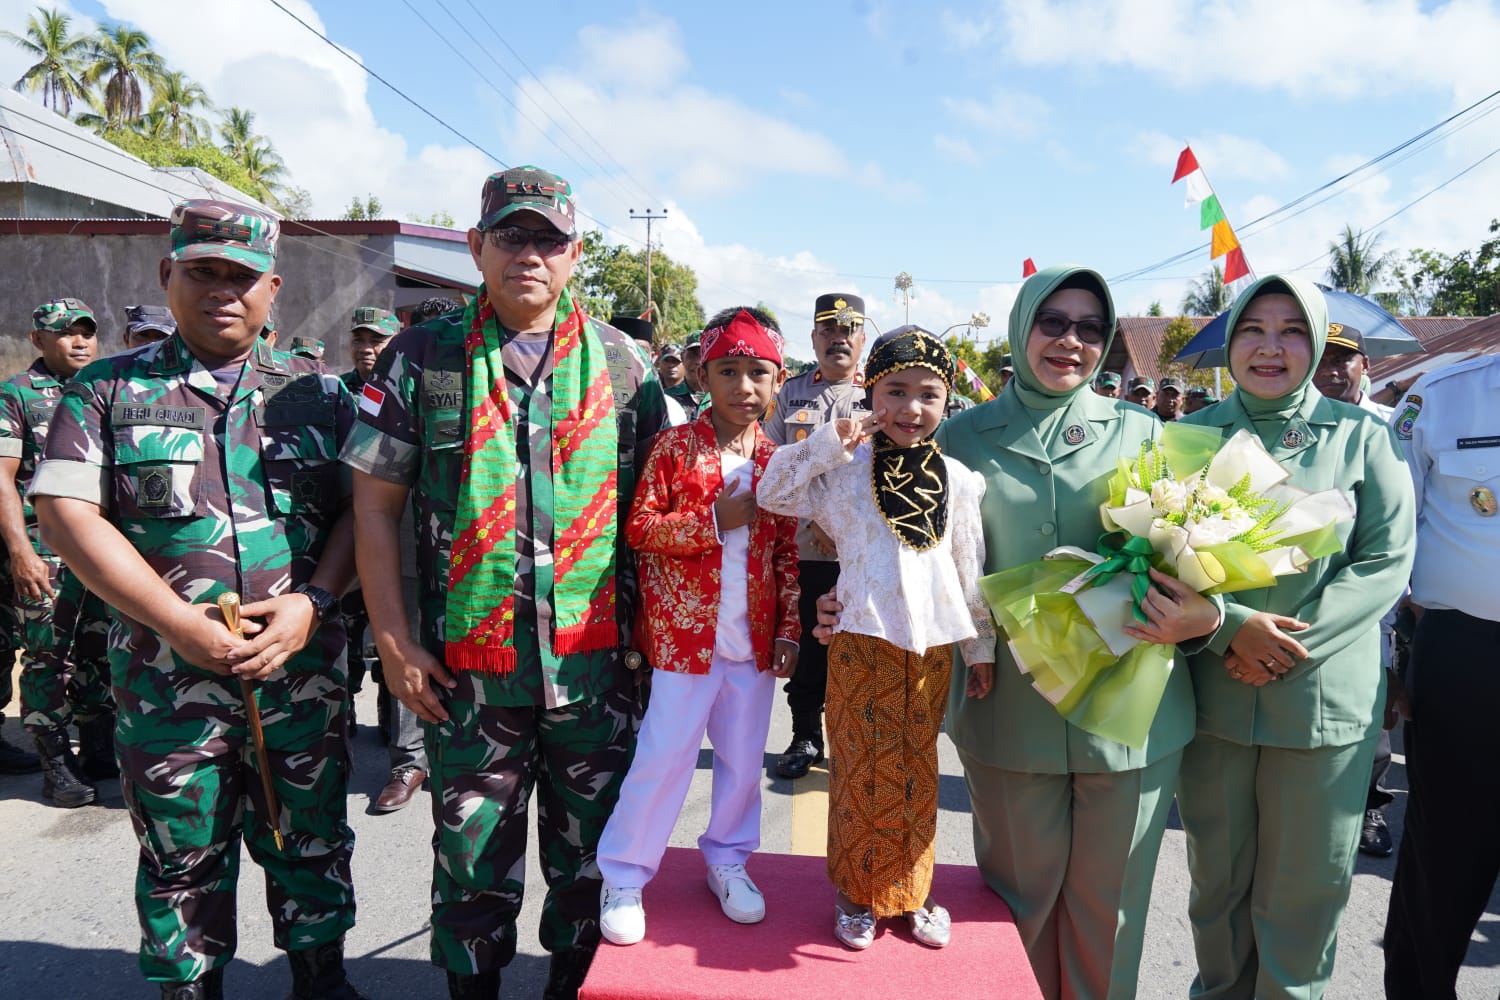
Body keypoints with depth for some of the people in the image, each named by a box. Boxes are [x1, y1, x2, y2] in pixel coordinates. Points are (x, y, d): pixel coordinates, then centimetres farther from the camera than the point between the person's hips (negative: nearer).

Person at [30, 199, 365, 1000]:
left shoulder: (318, 394, 6)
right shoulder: (108, 389, 3)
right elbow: (65, 514, -5)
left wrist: (311, 603, -13)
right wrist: (178, 622, -14)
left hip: (303, 671, 1)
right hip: (165, 678, -1)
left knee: (311, 842, 14)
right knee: (181, 860, 13)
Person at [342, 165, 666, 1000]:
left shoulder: (621, 361, 4)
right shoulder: (423, 357, 0)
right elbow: (376, 503, 0)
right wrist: (394, 640, -5)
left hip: (596, 665, 1)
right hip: (467, 670, -1)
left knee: (592, 857, 15)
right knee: (474, 864, 13)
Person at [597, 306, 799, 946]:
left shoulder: (777, 462, 5)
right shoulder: (674, 447, -6)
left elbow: (788, 554, 8)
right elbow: (639, 528, -11)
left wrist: (789, 630, 3)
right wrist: (716, 519, -19)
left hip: (754, 639, 4)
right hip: (685, 632, -4)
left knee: (743, 760, 15)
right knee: (664, 757, 2)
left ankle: (727, 859, 35)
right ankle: (624, 876, 19)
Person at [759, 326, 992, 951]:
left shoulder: (956, 478, 6)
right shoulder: (845, 470, -1)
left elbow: (970, 569, 9)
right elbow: (771, 496, -5)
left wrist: (980, 646, 11)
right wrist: (826, 445, -14)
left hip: (933, 641, 3)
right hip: (863, 639, -2)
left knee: (918, 769, 13)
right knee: (864, 768, 6)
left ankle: (913, 891, 29)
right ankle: (858, 894, 22)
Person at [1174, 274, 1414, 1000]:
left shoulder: (1361, 437, 1)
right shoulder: (1192, 436, 3)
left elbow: (1386, 560, -5)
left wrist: (1291, 646, -15)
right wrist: (1231, 626, -17)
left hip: (1324, 696, -1)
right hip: (1212, 690, 1)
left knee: (1305, 880, 9)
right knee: (1217, 871, 14)